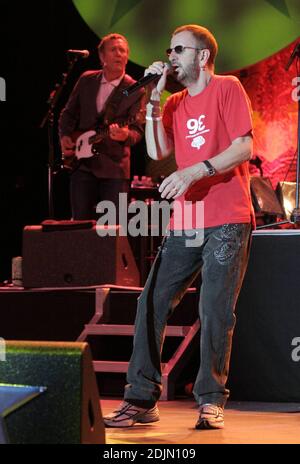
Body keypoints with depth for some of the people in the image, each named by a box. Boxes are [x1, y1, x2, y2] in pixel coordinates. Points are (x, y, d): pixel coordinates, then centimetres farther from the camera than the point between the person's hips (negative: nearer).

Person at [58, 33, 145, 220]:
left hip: (114, 168, -3)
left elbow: (138, 129, -12)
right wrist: (65, 136, 0)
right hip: (82, 164, 3)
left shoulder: (134, 91, -4)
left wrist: (126, 135, -34)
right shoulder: (87, 80, 8)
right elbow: (69, 113, 17)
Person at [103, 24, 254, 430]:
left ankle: (210, 401, 0)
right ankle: (141, 400, 2)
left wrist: (194, 172, -20)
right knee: (151, 304, -1)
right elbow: (158, 151, 6)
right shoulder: (175, 104, 18)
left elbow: (244, 147, -10)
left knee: (215, 310, -10)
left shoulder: (227, 88, 0)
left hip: (227, 222, -6)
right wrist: (154, 98, 1)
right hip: (185, 225, 6)